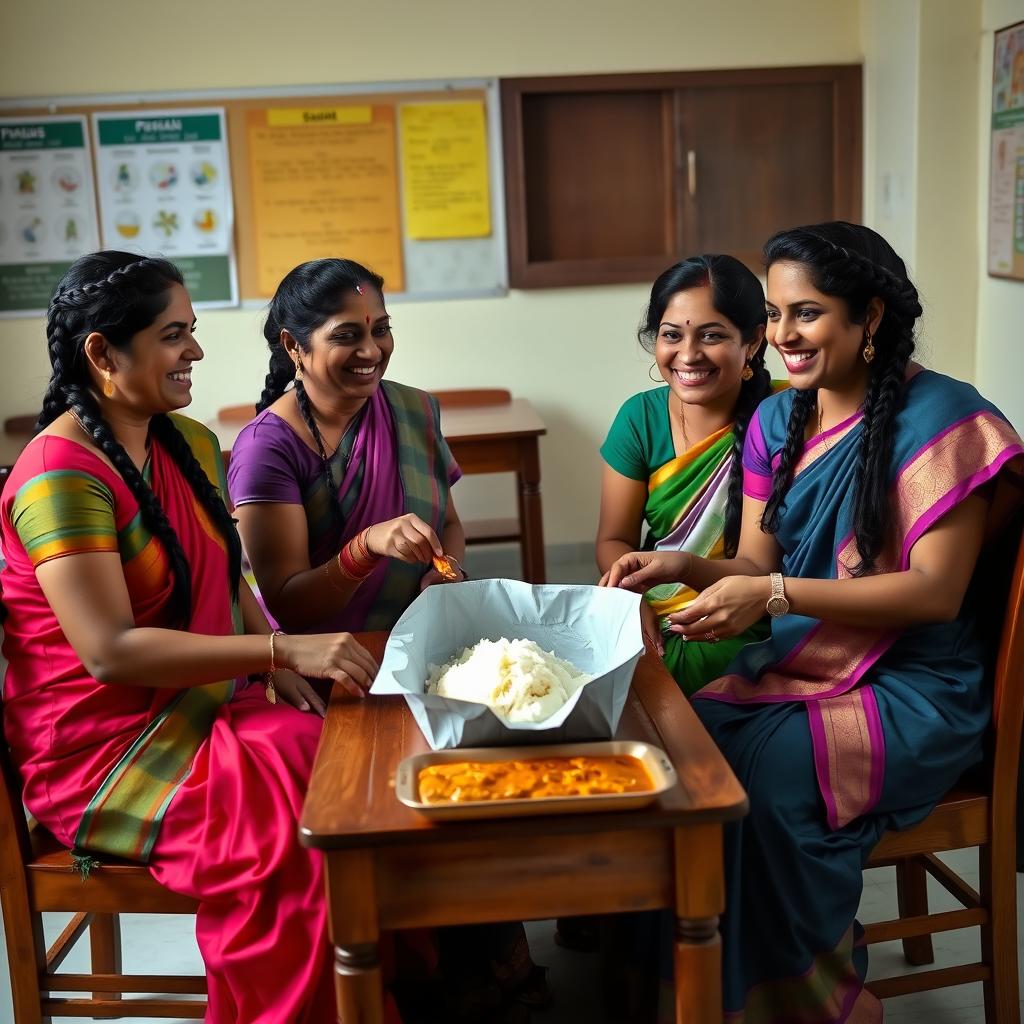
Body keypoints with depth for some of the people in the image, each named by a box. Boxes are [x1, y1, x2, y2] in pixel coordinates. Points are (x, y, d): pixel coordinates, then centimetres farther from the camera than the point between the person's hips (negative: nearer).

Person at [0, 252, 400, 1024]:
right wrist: (284, 651, -27)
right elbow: (110, 650, -24)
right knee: (308, 831, -26)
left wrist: (280, 667, -4)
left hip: (205, 707, 7)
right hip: (105, 748, -7)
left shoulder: (191, 444, 8)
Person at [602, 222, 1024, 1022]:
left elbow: (935, 593, -18)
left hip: (913, 691, -6)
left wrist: (774, 595, -26)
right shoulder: (778, 422, 7)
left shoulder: (937, 417, -13)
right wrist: (685, 567, -13)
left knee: (764, 776, -28)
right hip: (795, 670, 6)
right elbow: (756, 567, 9)